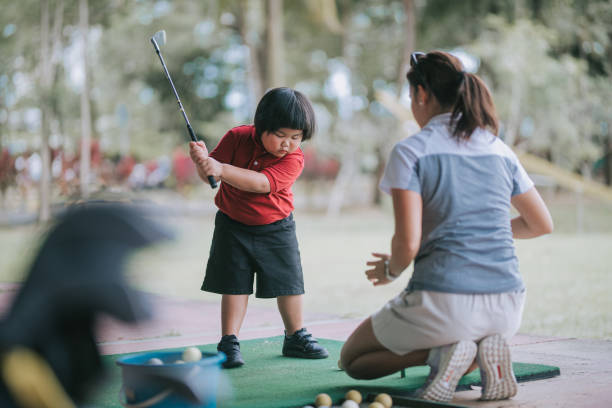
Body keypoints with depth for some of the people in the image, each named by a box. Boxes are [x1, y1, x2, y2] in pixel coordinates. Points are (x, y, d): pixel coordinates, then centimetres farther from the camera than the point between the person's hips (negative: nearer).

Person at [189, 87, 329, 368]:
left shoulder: (294, 158, -19)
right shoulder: (237, 138, -13)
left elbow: (261, 183, -35)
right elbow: (208, 176, -11)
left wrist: (222, 170, -46)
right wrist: (202, 160, -35)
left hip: (276, 229, 0)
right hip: (233, 226, 0)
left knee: (288, 282, 7)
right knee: (234, 283, -3)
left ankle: (295, 337, 25)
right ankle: (229, 343, 4)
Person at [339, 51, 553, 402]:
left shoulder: (410, 152, -5)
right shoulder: (500, 150, 10)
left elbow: (408, 243, -13)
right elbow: (542, 224, 17)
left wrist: (390, 270, 9)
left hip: (444, 304, -5)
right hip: (507, 307, 5)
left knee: (352, 359, 19)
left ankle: (441, 352, -6)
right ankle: (486, 352, 4)